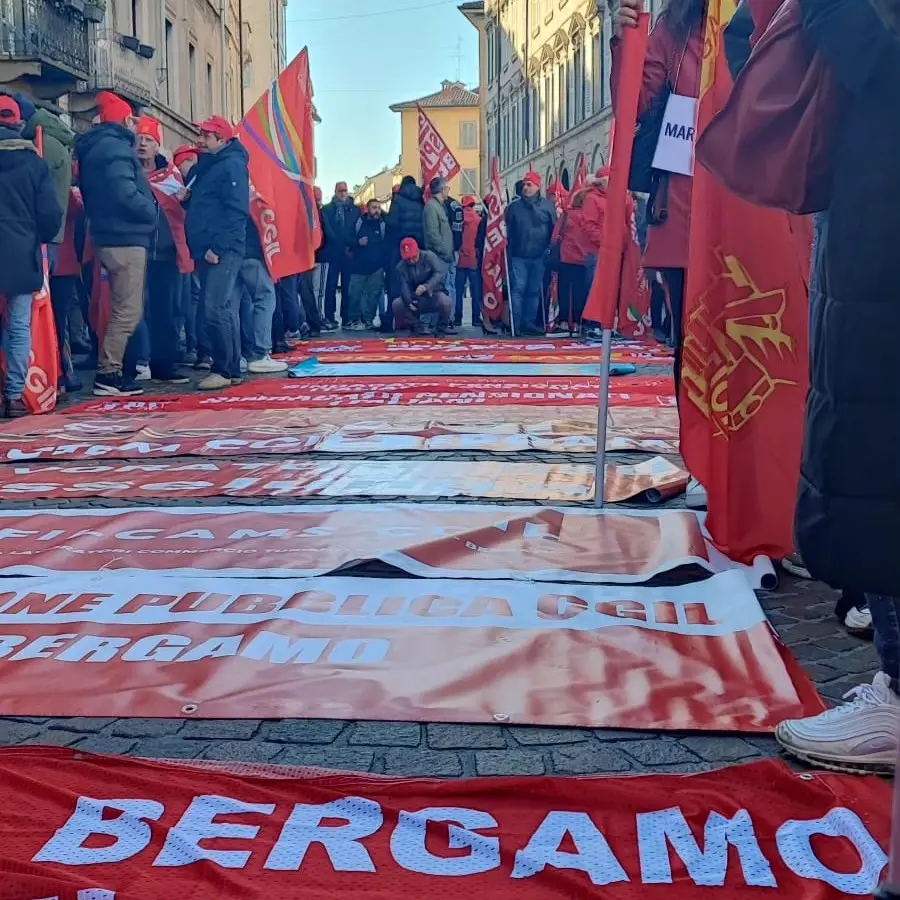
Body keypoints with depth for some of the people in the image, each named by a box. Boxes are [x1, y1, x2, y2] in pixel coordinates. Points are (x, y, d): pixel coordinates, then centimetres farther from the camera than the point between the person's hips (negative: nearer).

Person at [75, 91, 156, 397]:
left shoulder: (95, 147, 18)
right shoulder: (114, 147, -12)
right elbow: (125, 194, -23)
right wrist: (152, 213, -7)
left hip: (112, 237, 10)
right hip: (125, 238, -10)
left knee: (123, 309, 15)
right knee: (128, 311, -7)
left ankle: (111, 370, 17)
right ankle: (108, 374, -6)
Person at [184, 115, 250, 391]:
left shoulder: (232, 165, -8)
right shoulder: (205, 167, 20)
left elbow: (237, 211, -17)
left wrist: (217, 247, -21)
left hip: (222, 251, -9)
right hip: (208, 251, 9)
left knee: (214, 310, -14)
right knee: (224, 310, 10)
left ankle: (224, 369, -9)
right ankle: (232, 369, 15)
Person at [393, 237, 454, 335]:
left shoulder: (429, 256, -9)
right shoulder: (401, 267, -1)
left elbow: (439, 273, -24)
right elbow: (404, 287, -13)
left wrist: (426, 286, -41)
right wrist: (409, 303, -32)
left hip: (433, 295, -3)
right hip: (415, 299, 3)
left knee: (445, 301, -34)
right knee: (397, 305, -21)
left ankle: (443, 326, -4)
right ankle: (418, 325, -1)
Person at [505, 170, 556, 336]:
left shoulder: (546, 205, 5)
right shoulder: (514, 206, 6)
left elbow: (553, 228, 6)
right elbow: (508, 230, 7)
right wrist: (508, 250, -1)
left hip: (538, 257, 1)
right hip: (519, 256, -1)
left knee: (534, 291, 7)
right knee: (518, 289, -8)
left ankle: (529, 322, 15)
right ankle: (515, 323, -7)